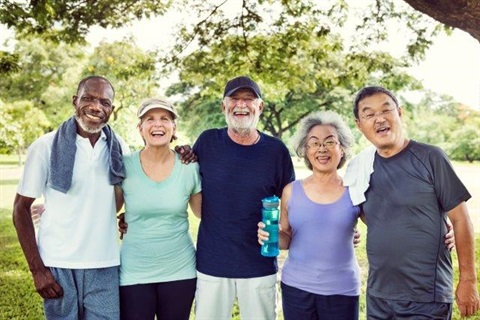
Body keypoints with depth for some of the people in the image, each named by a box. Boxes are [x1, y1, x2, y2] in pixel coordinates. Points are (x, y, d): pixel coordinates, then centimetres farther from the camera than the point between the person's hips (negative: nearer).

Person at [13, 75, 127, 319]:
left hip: (105, 267, 2)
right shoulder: (46, 147, -6)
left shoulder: (119, 148, 2)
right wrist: (36, 269, -8)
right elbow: (21, 209, -2)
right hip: (58, 266, -2)